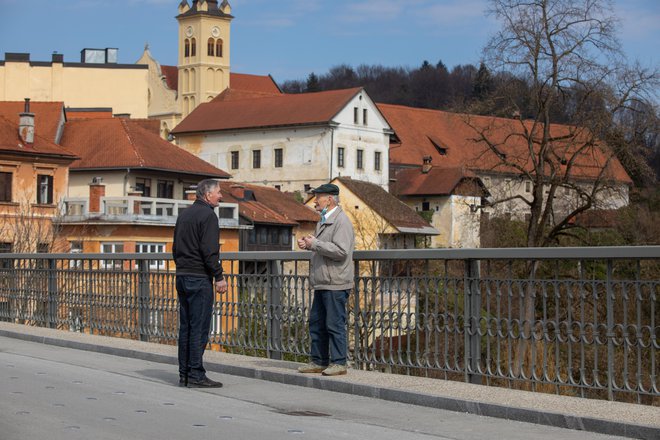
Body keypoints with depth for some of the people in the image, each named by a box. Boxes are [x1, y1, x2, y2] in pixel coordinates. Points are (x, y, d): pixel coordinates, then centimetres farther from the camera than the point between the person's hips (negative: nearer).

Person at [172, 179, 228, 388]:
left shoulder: (184, 214, 17)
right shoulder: (207, 214, -10)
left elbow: (175, 247, 21)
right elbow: (209, 250, -17)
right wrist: (219, 277, -14)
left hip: (182, 276, 9)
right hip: (199, 278, -9)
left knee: (185, 327, 10)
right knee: (199, 328, -6)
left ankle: (184, 374, 12)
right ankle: (196, 375, -6)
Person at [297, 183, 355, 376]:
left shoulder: (341, 221, -12)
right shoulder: (323, 221, 19)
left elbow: (340, 251, -23)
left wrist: (315, 243, -17)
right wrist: (308, 245, 11)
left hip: (335, 284, -10)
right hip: (322, 283, 10)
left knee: (335, 324, -5)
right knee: (316, 323, 12)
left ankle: (338, 363, 2)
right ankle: (319, 361, 19)